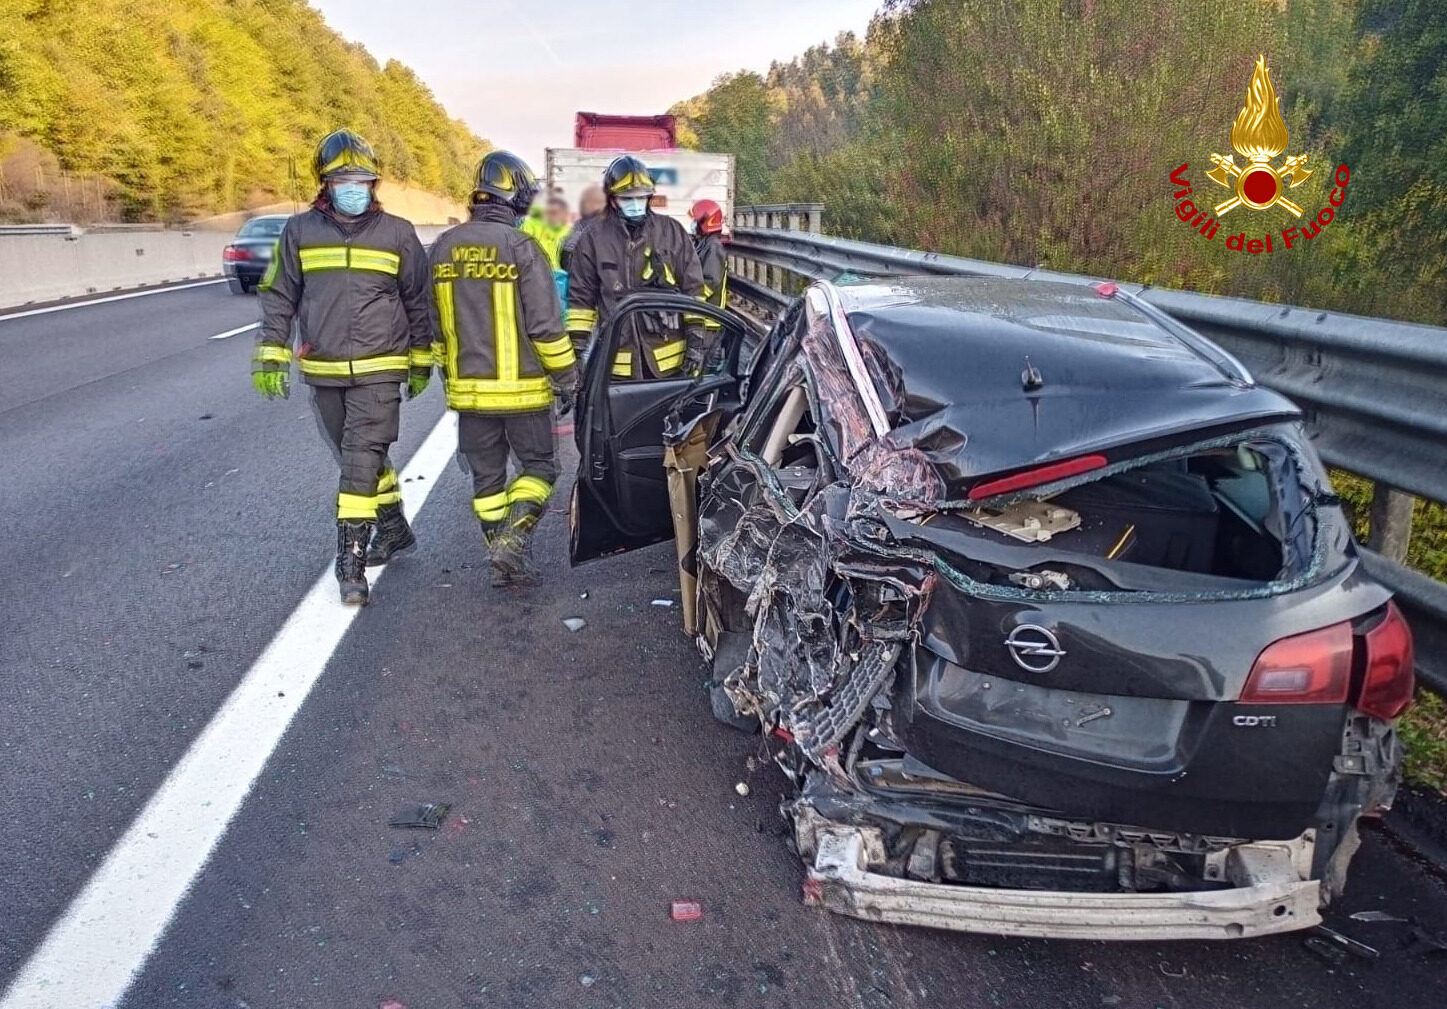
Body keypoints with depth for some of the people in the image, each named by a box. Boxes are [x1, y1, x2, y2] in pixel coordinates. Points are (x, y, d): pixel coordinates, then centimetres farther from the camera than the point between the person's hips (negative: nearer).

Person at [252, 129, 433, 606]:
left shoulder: (397, 234, 0)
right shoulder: (300, 231, 3)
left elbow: (417, 301, 8)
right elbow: (278, 296, 8)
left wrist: (421, 361, 11)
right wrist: (270, 355, 1)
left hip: (379, 372, -3)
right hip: (323, 372, 3)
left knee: (361, 461, -10)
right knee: (357, 459, 15)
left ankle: (351, 562, -8)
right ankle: (394, 526, 35)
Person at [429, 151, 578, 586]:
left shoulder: (443, 248, 6)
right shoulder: (521, 248, -12)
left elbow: (434, 323, 13)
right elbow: (546, 326, -14)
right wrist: (567, 379, -4)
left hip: (467, 388, 5)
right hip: (520, 387, -5)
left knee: (486, 476, 14)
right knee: (538, 467, 10)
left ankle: (500, 559, 18)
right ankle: (512, 540, -7)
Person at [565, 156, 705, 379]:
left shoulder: (672, 232, 4)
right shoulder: (593, 240, 2)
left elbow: (694, 288, 5)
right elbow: (580, 299, 5)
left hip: (669, 359, 1)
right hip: (617, 360, 0)